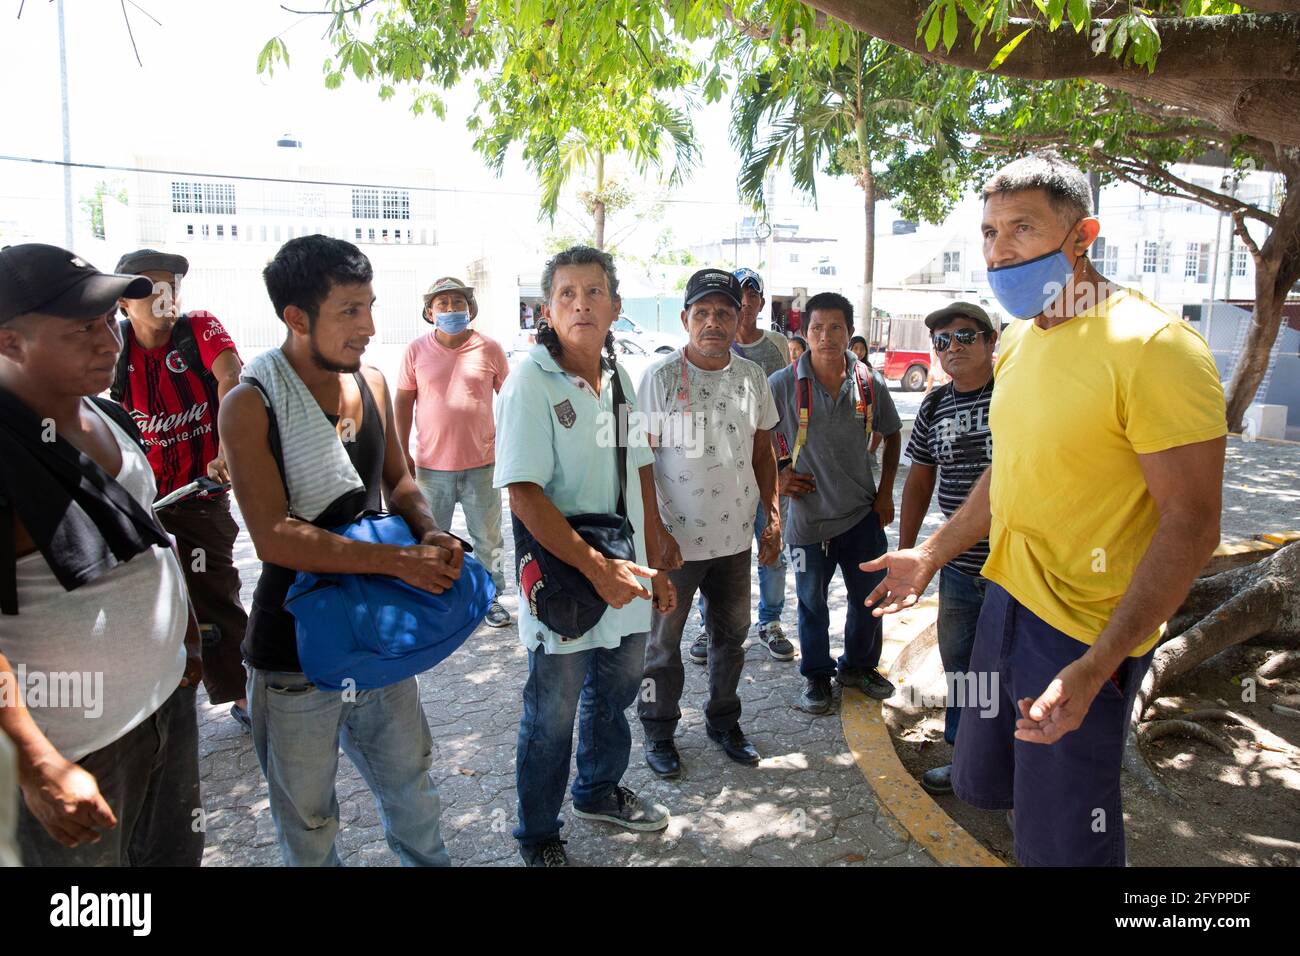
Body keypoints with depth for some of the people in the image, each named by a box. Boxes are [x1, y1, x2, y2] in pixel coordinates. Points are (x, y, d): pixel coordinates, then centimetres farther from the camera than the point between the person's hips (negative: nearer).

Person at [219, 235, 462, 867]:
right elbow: (275, 537, -24)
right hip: (296, 651, -5)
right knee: (310, 825, 15)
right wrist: (400, 562, -26)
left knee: (412, 785, 23)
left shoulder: (371, 384, 1)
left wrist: (430, 532, -9)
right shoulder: (251, 406, -17)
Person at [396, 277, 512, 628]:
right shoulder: (417, 351, 0)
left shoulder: (490, 349, -3)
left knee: (488, 537, 9)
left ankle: (491, 596, 25)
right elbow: (403, 402, 4)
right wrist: (402, 453, 1)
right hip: (431, 465, 1)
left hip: (481, 463, -1)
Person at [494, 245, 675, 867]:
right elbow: (525, 495, -21)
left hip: (628, 578, 7)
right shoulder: (531, 383, -15)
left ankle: (600, 792, 48)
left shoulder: (620, 379, 6)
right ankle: (538, 837, 31)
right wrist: (599, 568, -23)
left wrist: (655, 567, 10)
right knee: (552, 717, 9)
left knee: (616, 693, 23)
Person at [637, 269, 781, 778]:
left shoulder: (753, 377, 4)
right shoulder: (659, 377, -12)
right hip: (674, 538, -5)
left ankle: (723, 721, 38)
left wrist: (772, 517, 10)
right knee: (664, 643, 9)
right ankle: (659, 731, 29)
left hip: (735, 537, 5)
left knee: (731, 636, 18)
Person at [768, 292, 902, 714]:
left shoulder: (870, 383, -3)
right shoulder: (783, 385, -11)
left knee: (870, 598, 14)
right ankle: (816, 675, 31)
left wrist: (885, 492, 6)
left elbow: (892, 435, 11)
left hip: (863, 512, 3)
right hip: (809, 516, -2)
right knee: (813, 602, 12)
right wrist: (777, 474, -7)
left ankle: (859, 665, 37)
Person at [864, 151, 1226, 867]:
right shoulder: (1019, 341, 6)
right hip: (1007, 596, 8)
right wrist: (929, 555, 18)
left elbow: (1191, 523, -21)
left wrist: (1095, 669, -27)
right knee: (981, 782, 22)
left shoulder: (1153, 346, -20)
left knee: (1060, 841, 4)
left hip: (1087, 634, -8)